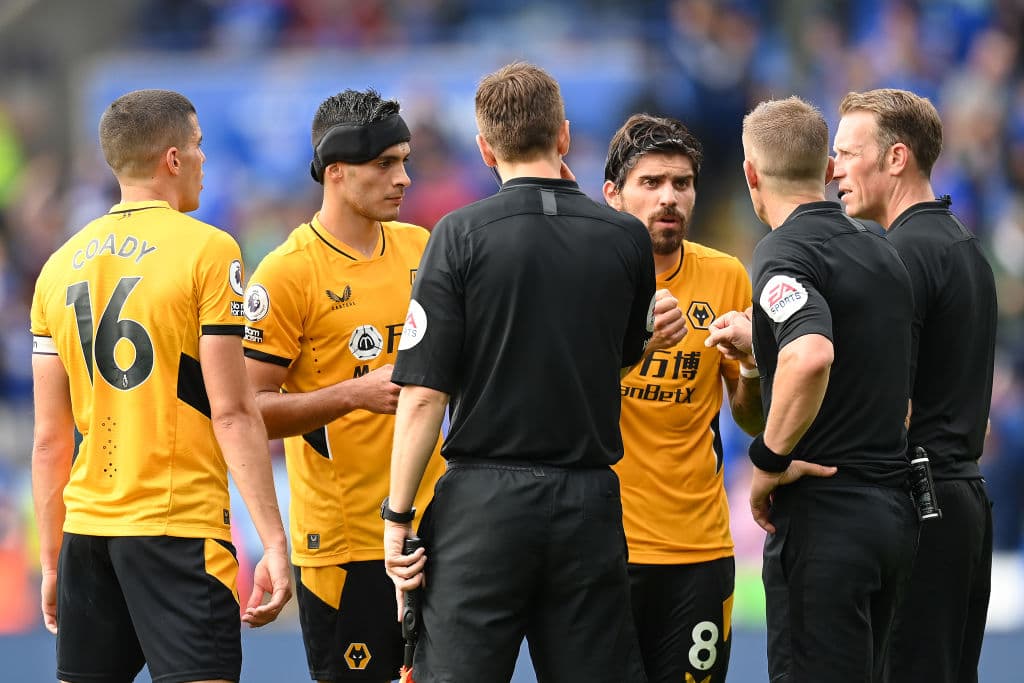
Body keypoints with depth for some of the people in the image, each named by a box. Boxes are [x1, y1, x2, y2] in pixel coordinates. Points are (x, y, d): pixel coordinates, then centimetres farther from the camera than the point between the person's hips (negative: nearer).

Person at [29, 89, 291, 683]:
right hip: (179, 528, -6)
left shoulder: (62, 266, 10)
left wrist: (52, 560, 18)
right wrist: (274, 542, -9)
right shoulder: (207, 250, -5)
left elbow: (50, 439, 11)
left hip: (86, 527, 6)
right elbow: (232, 412, -10)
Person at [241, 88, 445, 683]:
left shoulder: (422, 248, 8)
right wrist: (356, 394, -22)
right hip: (343, 538, -6)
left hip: (429, 520, 6)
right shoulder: (287, 272, -11)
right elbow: (248, 407, -13)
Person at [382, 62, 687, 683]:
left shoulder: (462, 235, -6)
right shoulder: (626, 238, 3)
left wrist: (398, 516, -2)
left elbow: (424, 393, -9)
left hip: (485, 498, -3)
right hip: (590, 503, 3)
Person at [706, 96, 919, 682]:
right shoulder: (881, 252, 13)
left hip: (825, 517, -8)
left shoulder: (786, 251, -13)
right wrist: (762, 340, 27)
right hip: (893, 512, 8)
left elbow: (812, 358, -31)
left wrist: (770, 459, -18)